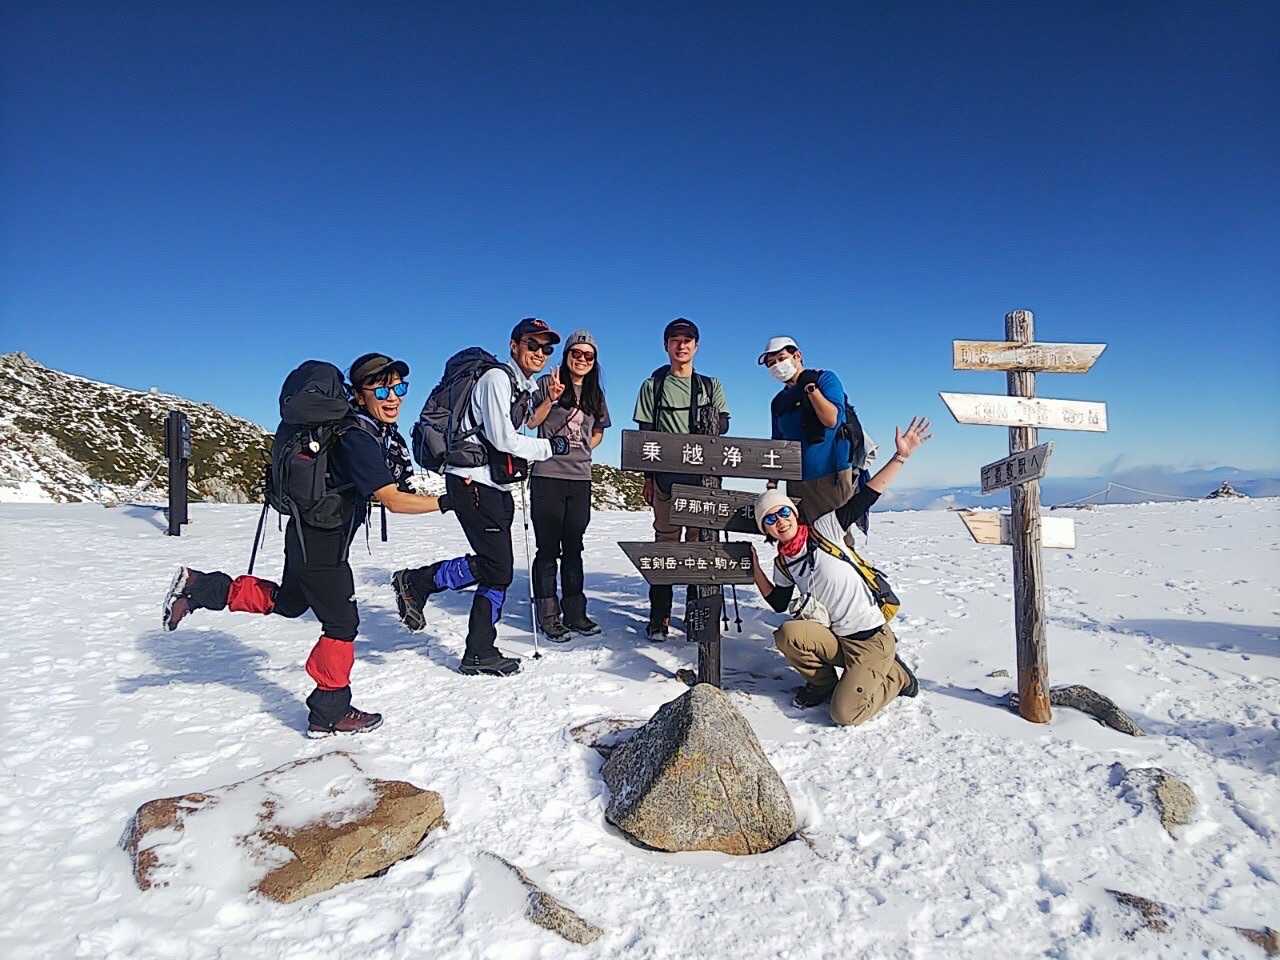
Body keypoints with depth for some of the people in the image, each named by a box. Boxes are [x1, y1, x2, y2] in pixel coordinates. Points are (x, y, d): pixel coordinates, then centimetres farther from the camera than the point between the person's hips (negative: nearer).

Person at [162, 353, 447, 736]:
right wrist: (445, 502, -33)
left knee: (287, 602, 27)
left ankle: (200, 587, 28)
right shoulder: (357, 438, -25)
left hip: (310, 535, 10)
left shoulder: (383, 431, 4)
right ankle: (330, 713, 13)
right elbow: (392, 501, -30)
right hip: (319, 543, -10)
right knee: (342, 622, 0)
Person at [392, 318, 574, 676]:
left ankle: (480, 654, 14)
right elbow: (501, 438, -17)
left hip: (496, 486, 10)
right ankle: (414, 582, 4)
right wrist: (549, 447, -8)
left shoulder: (524, 388, 20)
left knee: (498, 571, 7)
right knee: (495, 565, -14)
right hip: (472, 482, -9)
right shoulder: (497, 377, -9)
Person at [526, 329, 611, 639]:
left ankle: (574, 613, 18)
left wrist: (582, 449, 8)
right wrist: (551, 398, -19)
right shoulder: (547, 383, 1)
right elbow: (532, 421, -4)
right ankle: (548, 616, 6)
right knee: (548, 548, 0)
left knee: (573, 548, 10)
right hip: (548, 476, -4)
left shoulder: (595, 394, 14)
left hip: (580, 478, 5)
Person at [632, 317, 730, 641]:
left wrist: (710, 425, -15)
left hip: (704, 475, 2)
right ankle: (659, 617, 1)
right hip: (666, 475, -2)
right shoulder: (653, 386, 11)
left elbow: (722, 423, 8)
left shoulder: (710, 385, 17)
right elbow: (646, 433, 7)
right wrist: (648, 476, 1)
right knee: (666, 541, -3)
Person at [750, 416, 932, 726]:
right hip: (834, 637, 5)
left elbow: (866, 497, -13)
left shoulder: (823, 530, -7)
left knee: (844, 715, -18)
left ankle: (895, 675, 12)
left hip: (871, 638, -5)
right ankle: (823, 683, 4)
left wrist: (901, 456, -20)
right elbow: (779, 603, 15)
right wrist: (755, 570, 9)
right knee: (786, 634, -26)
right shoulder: (783, 563, 8)